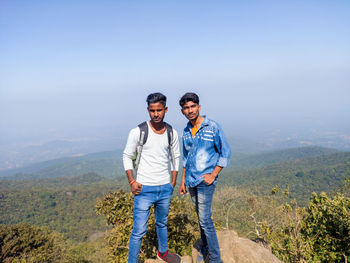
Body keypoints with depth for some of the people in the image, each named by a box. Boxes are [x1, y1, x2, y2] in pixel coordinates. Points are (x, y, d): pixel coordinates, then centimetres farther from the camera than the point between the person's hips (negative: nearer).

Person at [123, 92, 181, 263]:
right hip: (144, 189, -4)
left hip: (165, 188, 4)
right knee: (139, 230, -3)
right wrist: (132, 182, -10)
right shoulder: (138, 132, -11)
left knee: (162, 223, 23)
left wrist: (173, 182, 8)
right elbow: (127, 156, -3)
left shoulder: (172, 133, 1)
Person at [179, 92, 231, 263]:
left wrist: (213, 175, -12)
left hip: (205, 181, -6)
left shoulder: (213, 127, -9)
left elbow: (225, 153, -6)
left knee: (205, 220, -6)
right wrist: (183, 181, 16)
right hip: (191, 181, 6)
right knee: (201, 217, 16)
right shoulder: (186, 132, 8)